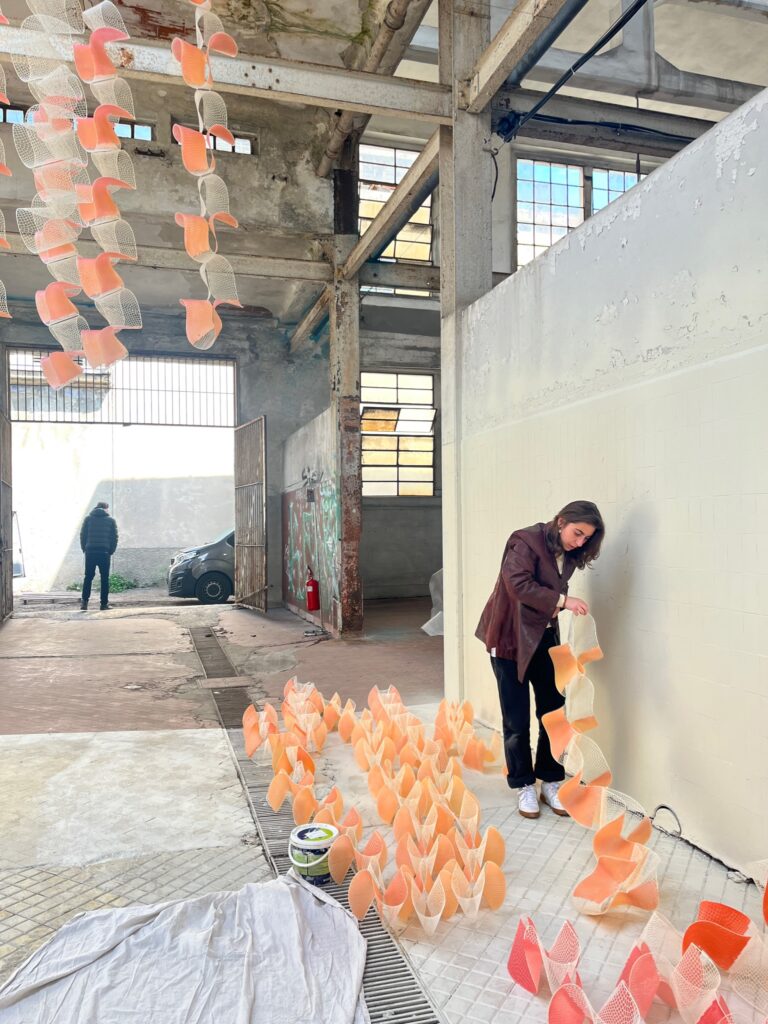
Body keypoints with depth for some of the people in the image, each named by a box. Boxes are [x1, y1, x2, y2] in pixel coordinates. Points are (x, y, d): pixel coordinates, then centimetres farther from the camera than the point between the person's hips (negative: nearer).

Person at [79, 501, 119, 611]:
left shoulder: (88, 518, 9)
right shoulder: (111, 520, 5)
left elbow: (82, 535, 5)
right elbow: (114, 537, 2)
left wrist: (85, 549, 10)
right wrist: (111, 552, 8)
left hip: (90, 552, 2)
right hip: (105, 553, -2)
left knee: (88, 577, 9)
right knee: (105, 578, 4)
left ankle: (84, 601, 1)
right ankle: (104, 603, 3)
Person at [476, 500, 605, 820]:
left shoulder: (568, 554, 6)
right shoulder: (527, 541, -17)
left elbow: (553, 591, 9)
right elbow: (518, 584, -28)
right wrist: (562, 600, -29)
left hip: (544, 638, 7)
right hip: (510, 638, -7)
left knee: (554, 711, 8)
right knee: (517, 719, 2)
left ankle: (550, 781, 24)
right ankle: (523, 785, 19)